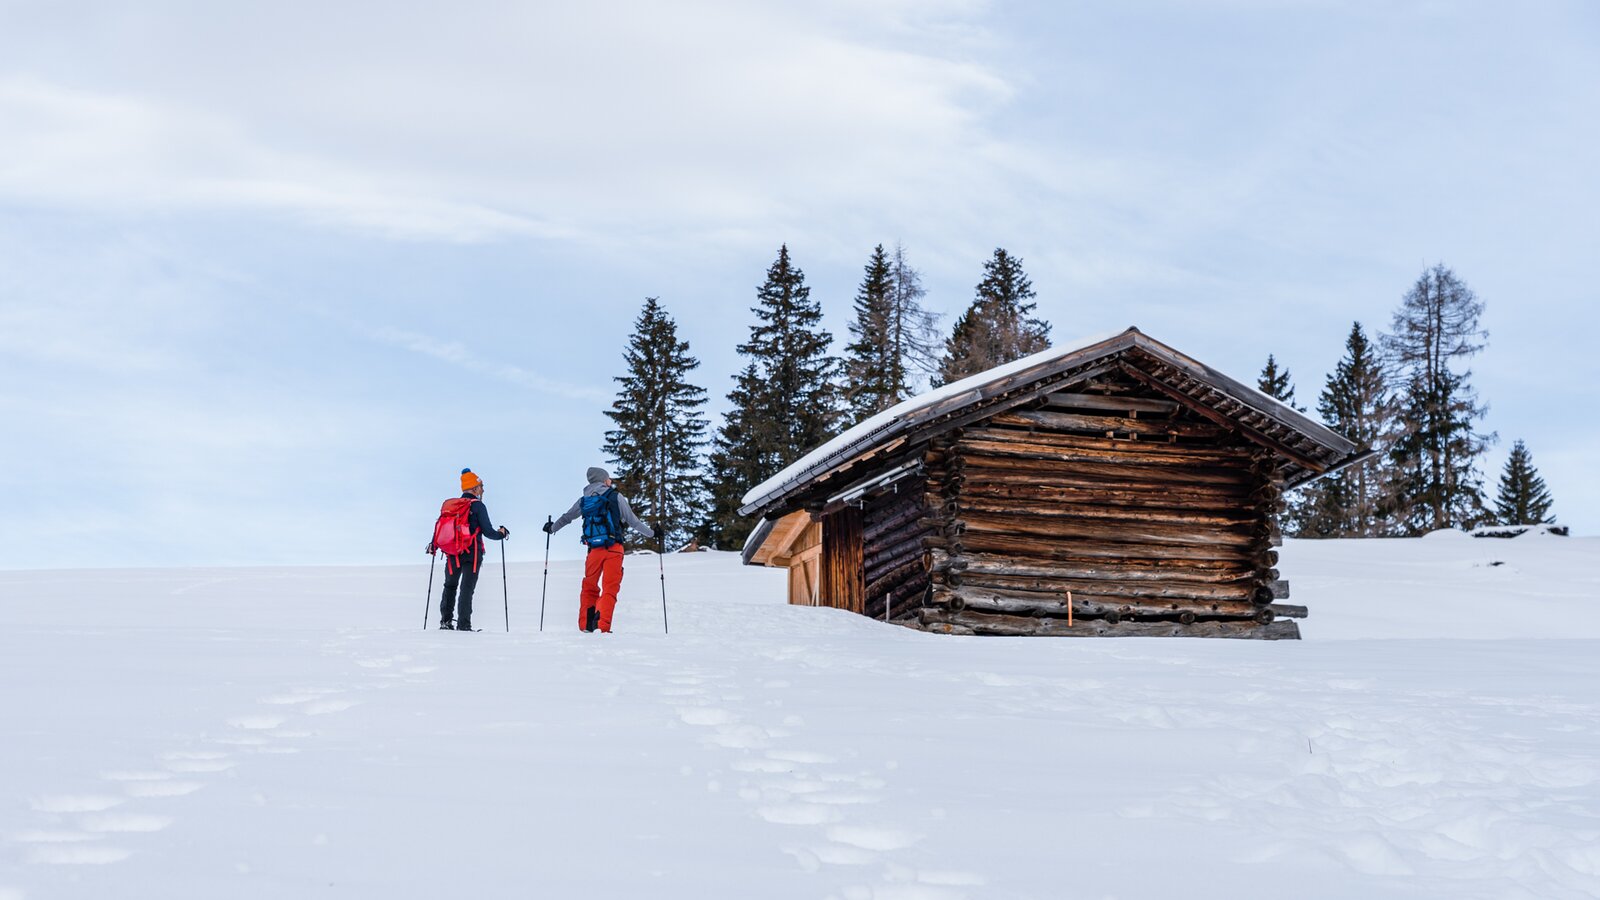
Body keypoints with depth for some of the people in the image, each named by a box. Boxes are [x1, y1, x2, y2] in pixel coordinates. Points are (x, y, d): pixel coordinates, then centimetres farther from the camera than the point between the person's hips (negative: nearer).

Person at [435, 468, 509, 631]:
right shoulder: (478, 506, -8)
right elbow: (488, 531, -10)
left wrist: (434, 545, 23)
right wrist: (502, 533, 9)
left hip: (452, 554, 5)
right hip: (471, 554, -5)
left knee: (450, 586, 20)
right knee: (466, 588, -2)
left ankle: (446, 621, 17)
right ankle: (463, 625, -6)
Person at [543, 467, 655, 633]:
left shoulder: (584, 500, 11)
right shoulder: (616, 497, 1)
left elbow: (566, 517, 23)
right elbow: (632, 521, 2)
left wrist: (551, 528, 42)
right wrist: (651, 533, 15)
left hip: (594, 550, 3)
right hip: (613, 549, -3)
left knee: (589, 587, 17)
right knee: (610, 588, -3)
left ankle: (585, 625, 13)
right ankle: (603, 626, -16)